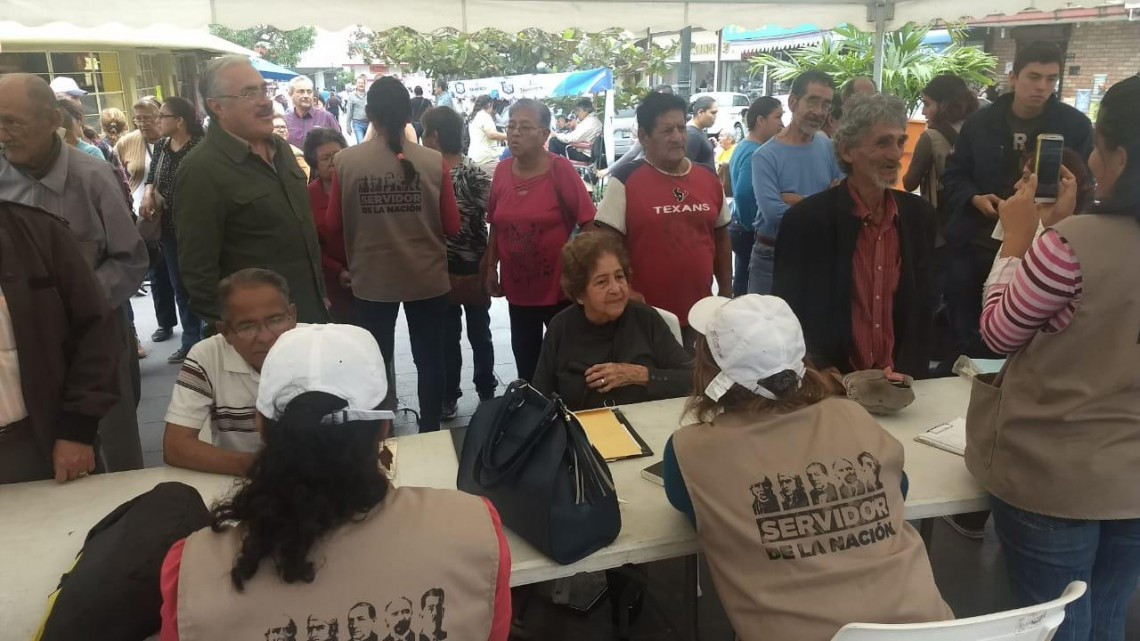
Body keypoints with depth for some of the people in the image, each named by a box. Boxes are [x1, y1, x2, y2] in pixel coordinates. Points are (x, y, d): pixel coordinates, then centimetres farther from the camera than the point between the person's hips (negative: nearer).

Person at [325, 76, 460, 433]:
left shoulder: (346, 162, -11)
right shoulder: (433, 162, -12)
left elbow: (334, 224, -1)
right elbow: (451, 226, -5)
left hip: (371, 279, 1)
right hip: (427, 279, 0)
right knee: (429, 359, 15)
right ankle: (430, 434, 26)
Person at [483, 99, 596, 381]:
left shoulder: (561, 169, -12)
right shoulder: (501, 171, 1)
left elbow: (588, 223, -12)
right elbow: (496, 226, 10)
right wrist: (491, 267, 8)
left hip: (559, 285, -4)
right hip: (517, 286, 4)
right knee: (525, 357, 16)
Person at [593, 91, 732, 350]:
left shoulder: (709, 178, 5)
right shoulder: (625, 182, -11)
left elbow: (721, 238, 14)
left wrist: (726, 293, 13)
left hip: (699, 315, 5)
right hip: (644, 318, -4)